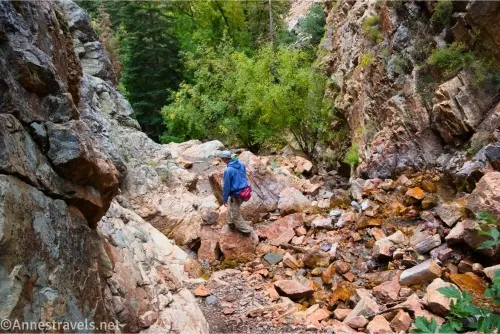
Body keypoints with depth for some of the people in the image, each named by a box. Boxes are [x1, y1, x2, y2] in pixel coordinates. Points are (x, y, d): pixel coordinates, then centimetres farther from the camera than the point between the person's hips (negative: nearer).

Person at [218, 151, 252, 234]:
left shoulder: (228, 170, -26)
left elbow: (226, 186, -17)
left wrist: (224, 199, -4)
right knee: (232, 208, 30)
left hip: (236, 194, -8)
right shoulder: (241, 164, -4)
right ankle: (232, 223, 47)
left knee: (235, 214, 15)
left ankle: (245, 229, 27)